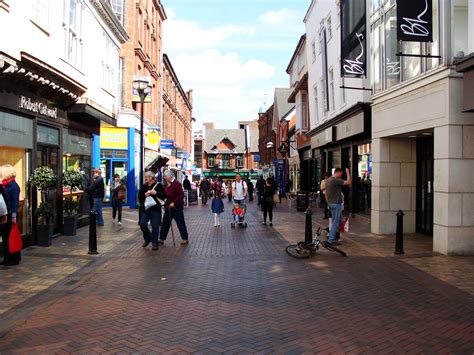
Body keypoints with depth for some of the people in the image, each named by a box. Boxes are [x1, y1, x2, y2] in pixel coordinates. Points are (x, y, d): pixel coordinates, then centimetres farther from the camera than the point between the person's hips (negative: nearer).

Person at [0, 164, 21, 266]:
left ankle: (14, 259, 10)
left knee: (11, 236, 0)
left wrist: (14, 215, -19)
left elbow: (15, 202, -15)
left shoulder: (14, 185, -11)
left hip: (10, 215, -7)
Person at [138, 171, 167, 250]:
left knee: (155, 227, 1)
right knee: (142, 224, -1)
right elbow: (139, 196, 7)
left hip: (155, 209, -4)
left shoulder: (158, 185, -2)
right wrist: (145, 195, -12)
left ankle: (154, 243, 11)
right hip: (145, 209, 4)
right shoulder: (144, 186, 10)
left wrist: (156, 193, -18)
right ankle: (147, 239, 24)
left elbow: (164, 196, -6)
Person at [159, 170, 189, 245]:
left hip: (176, 207, -8)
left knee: (180, 223, 2)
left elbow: (181, 195, -21)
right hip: (168, 207, 8)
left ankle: (185, 239, 14)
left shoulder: (176, 184, -17)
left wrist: (174, 203, -23)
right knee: (165, 223, 9)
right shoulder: (167, 184, 10)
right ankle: (162, 239, 15)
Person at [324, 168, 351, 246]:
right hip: (336, 204, -10)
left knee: (336, 221, 20)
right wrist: (348, 173, -7)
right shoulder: (336, 180, -17)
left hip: (330, 203, 10)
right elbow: (349, 182, -21)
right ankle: (331, 240, -2)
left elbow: (325, 192, 18)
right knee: (335, 222, -4)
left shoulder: (328, 180, 12)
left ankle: (330, 236, 23)